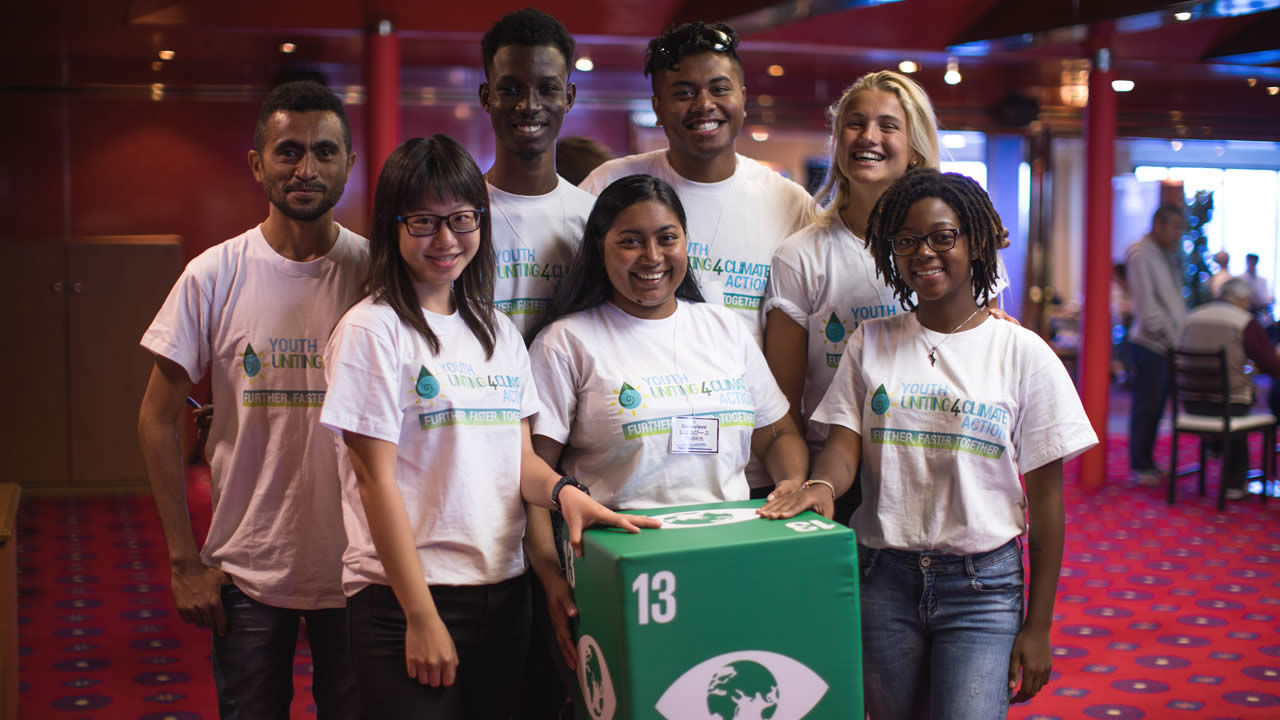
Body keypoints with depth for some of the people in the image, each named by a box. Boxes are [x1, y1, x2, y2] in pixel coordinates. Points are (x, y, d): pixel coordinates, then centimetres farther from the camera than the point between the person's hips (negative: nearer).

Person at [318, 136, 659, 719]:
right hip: (404, 595, -6)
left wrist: (562, 491, -10)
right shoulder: (372, 331, -8)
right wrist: (422, 617, -13)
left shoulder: (498, 331, 12)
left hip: (502, 588, 6)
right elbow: (376, 480, -11)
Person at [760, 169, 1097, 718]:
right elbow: (844, 445, 0)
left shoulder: (1023, 354, -1)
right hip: (884, 575, 2)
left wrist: (1038, 626, -1)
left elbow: (1045, 496, 0)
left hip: (983, 584, -2)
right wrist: (822, 486, -25)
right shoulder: (871, 342, 7)